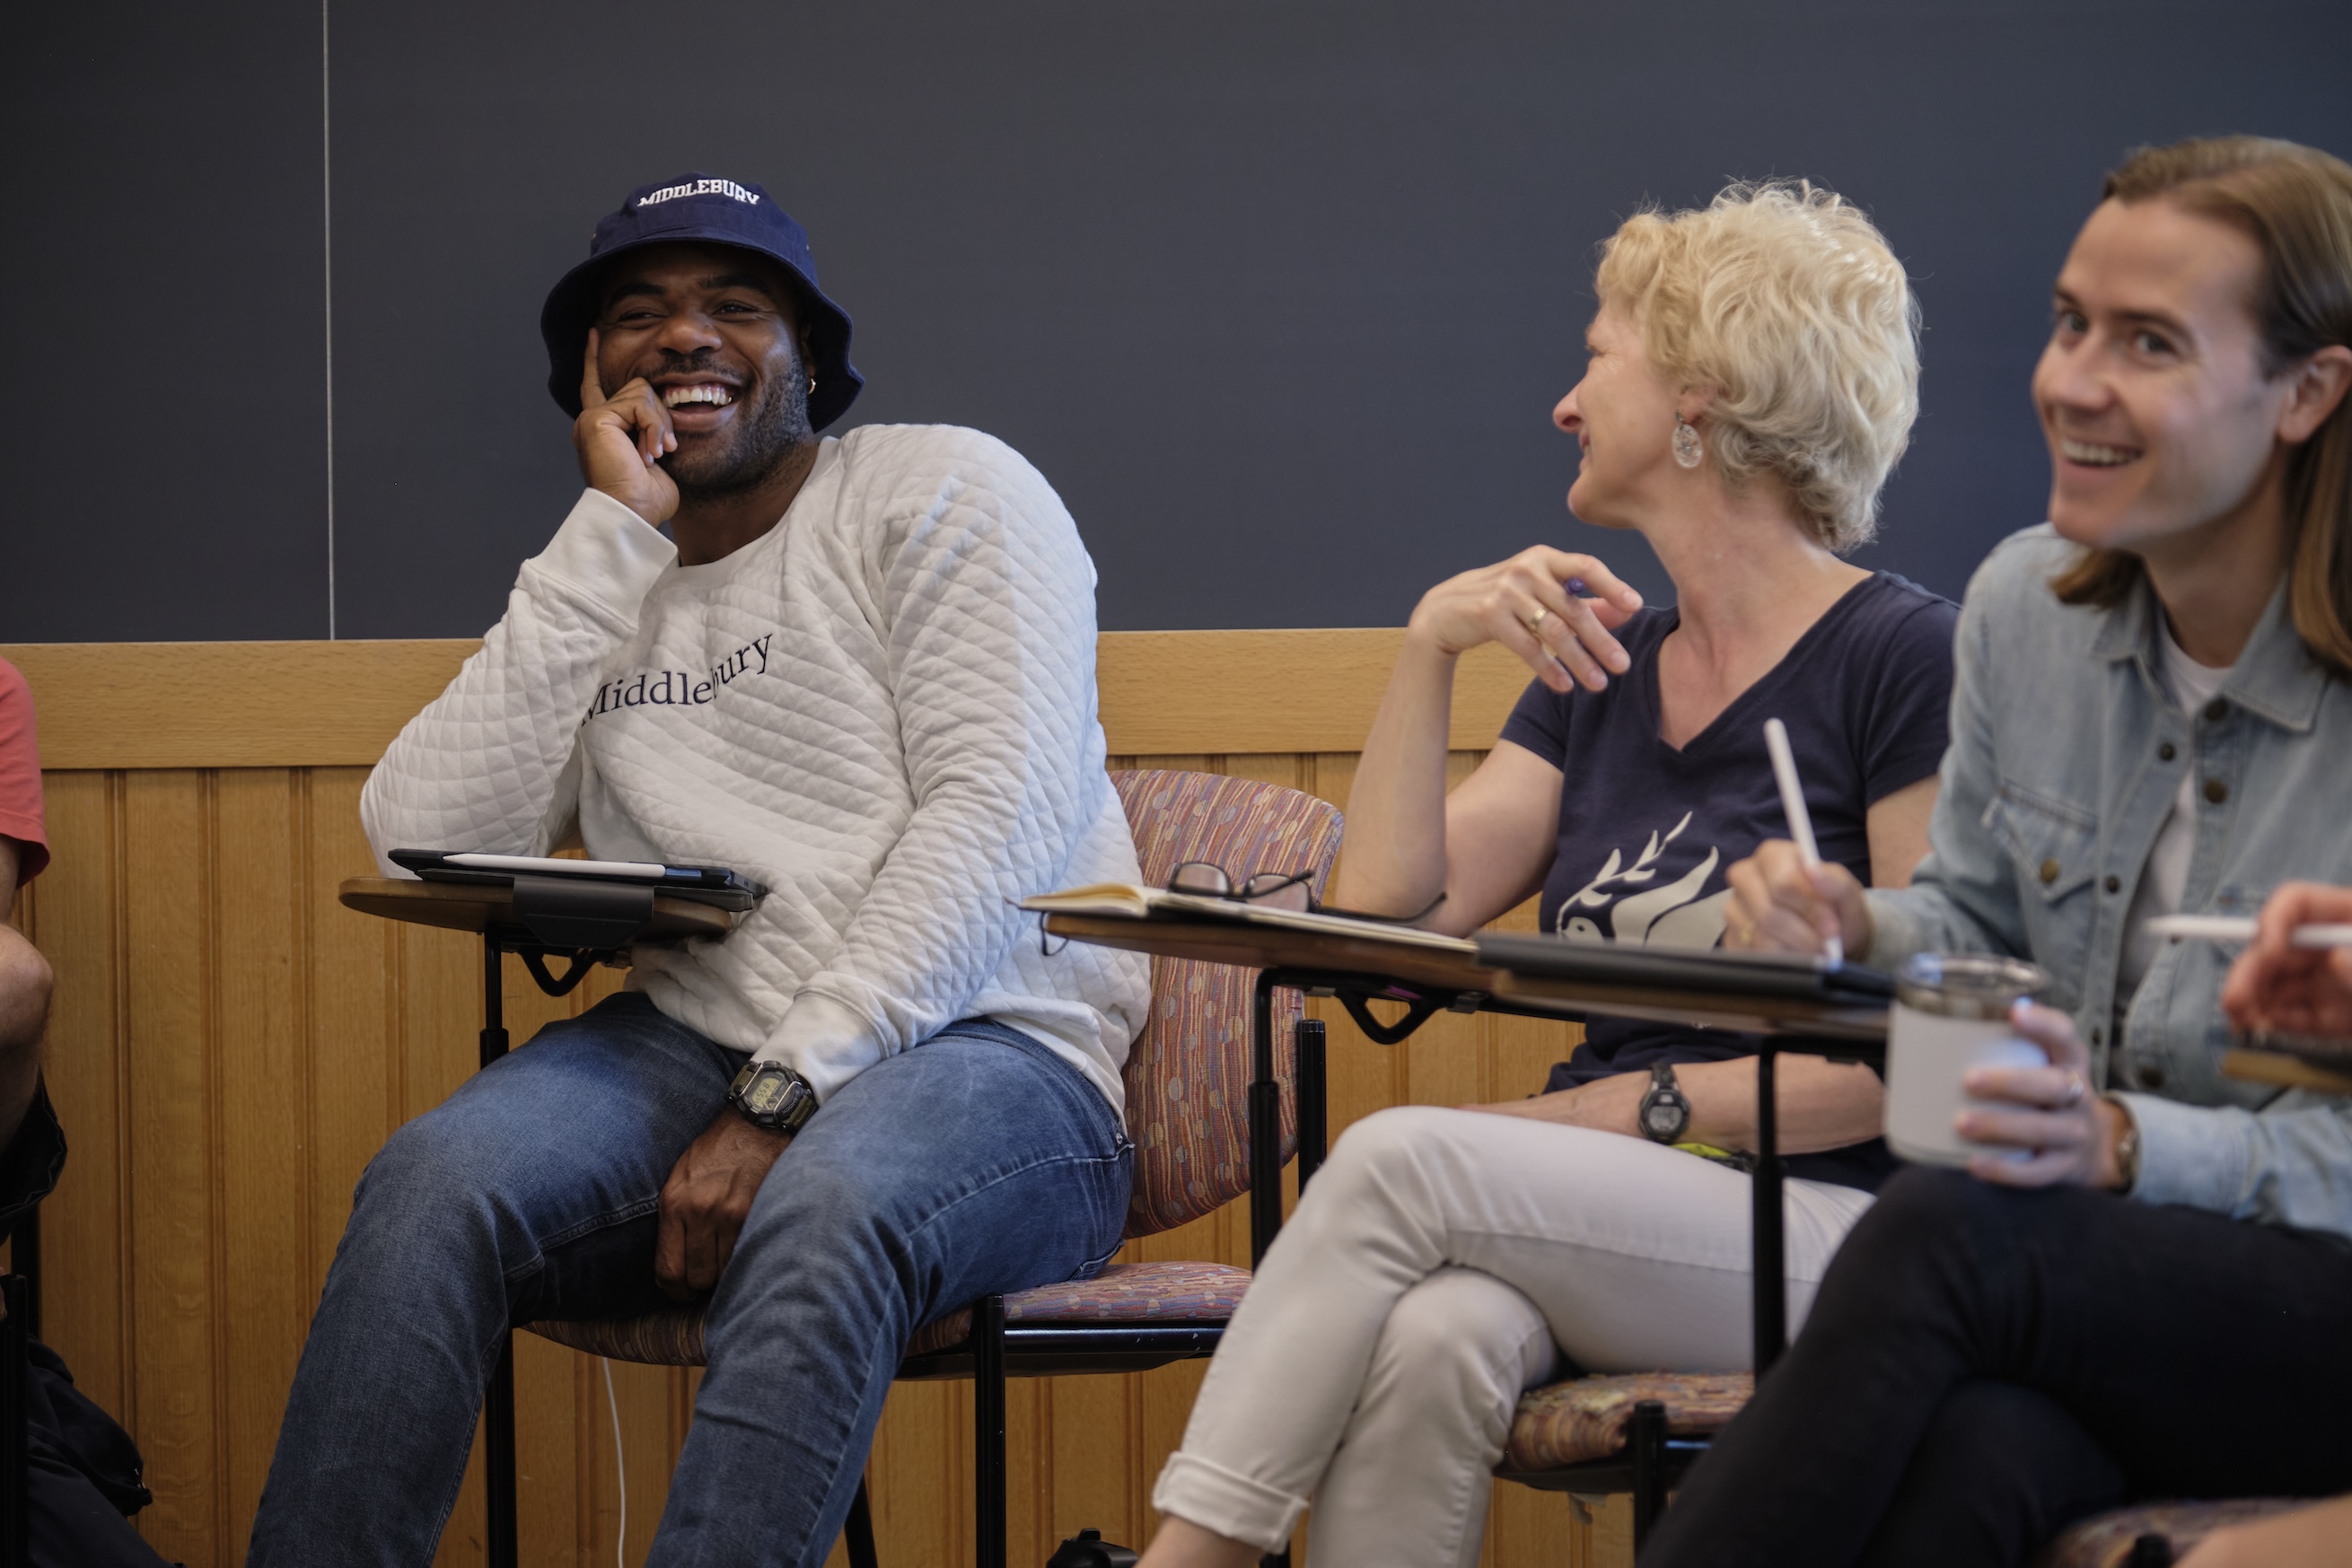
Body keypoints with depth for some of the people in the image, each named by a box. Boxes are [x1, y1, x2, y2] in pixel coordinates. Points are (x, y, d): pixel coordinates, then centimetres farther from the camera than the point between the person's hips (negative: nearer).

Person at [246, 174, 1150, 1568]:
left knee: (819, 1214, -38)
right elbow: (427, 846, 1)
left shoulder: (944, 490, 4)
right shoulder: (601, 588, 18)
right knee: (436, 1182, -26)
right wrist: (611, 537, -2)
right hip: (694, 1048, 4)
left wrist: (784, 1097, -18)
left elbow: (1000, 818, -9)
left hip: (988, 1050, -4)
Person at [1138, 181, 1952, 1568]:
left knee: (1403, 1158, -28)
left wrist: (1637, 1106, -12)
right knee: (1432, 1336, -31)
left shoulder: (1902, 658, -2)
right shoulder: (1605, 672, 19)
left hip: (1824, 1226, -5)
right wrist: (1432, 647, 0)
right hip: (1607, 1221, 5)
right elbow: (1384, 922, 8)